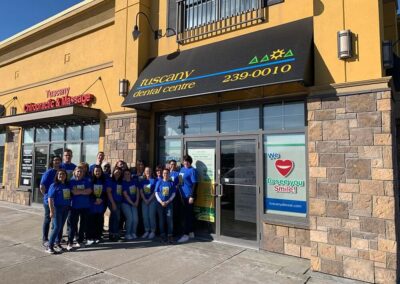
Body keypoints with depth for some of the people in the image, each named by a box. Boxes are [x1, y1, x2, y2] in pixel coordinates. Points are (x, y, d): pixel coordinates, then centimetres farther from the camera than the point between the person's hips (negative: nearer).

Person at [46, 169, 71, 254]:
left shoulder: (68, 185, 7)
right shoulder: (54, 185, -7)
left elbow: (70, 196, 13)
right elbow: (50, 199, -11)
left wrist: (70, 207, 5)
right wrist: (51, 211, -16)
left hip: (66, 208, 5)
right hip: (57, 208, -5)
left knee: (61, 227, 12)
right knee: (56, 227, -7)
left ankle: (57, 242, 24)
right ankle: (50, 246, 0)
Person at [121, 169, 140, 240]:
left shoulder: (134, 181, 5)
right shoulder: (123, 183, -8)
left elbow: (137, 191, 8)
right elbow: (125, 195, -10)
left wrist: (137, 201, -3)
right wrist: (132, 203, -9)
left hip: (134, 203, 4)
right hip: (126, 203, -4)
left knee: (135, 219, -7)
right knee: (130, 218, -15)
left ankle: (133, 233, 12)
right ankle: (127, 234, 2)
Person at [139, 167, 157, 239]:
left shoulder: (154, 180, -2)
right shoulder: (142, 181, 10)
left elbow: (155, 192, -6)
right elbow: (141, 192, 6)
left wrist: (149, 200, -11)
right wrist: (145, 200, -7)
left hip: (152, 200, -4)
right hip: (144, 200, 4)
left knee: (151, 216, -5)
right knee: (145, 216, 4)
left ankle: (152, 231, 5)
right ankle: (146, 231, 15)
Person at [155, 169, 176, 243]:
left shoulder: (171, 183, 3)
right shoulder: (159, 182, 3)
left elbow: (173, 194, 3)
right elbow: (156, 193, 2)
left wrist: (168, 201, -8)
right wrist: (161, 202, -8)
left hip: (169, 203, -1)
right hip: (160, 203, 1)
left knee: (170, 219, -7)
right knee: (161, 219, 6)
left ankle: (170, 236, -2)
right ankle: (162, 235, 16)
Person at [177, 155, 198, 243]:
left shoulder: (192, 170, -10)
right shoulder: (182, 169, 13)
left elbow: (195, 184, -14)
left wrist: (192, 196, -19)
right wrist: (180, 193, 17)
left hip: (189, 196, -8)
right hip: (183, 196, 8)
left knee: (187, 215, -3)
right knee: (188, 214, 15)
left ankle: (186, 234, 4)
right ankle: (191, 232, 27)